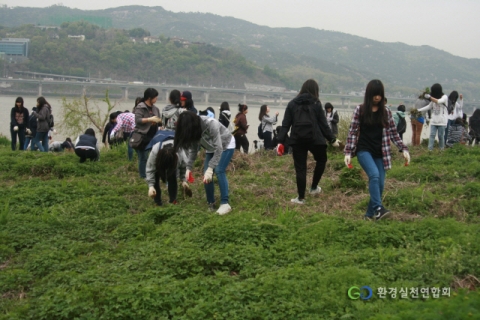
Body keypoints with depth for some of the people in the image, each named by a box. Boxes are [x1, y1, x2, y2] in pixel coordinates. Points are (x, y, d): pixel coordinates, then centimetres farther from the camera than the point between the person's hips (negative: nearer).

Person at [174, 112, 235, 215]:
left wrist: (210, 168, -42)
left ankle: (225, 204, -19)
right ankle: (211, 203, 7)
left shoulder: (211, 124, -39)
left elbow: (218, 149, -38)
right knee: (206, 174, -5)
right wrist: (189, 167, -18)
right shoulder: (194, 129, -19)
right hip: (211, 148, 6)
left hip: (226, 145, -6)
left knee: (219, 171, -22)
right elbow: (192, 149, -8)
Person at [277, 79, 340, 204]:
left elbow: (285, 124, 1)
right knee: (321, 160, 25)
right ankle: (314, 187, 28)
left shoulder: (292, 103, 5)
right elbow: (323, 125, -2)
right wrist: (332, 139, 6)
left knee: (300, 168, 6)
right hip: (314, 139, -2)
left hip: (297, 140, 2)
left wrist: (281, 141, 2)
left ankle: (301, 198, 8)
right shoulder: (316, 104, -2)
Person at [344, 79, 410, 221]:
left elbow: (393, 133, 9)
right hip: (364, 150, -3)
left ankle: (370, 214, 13)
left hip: (380, 153, 3)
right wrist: (348, 152, -8)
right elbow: (352, 132, -1)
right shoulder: (360, 110, -2)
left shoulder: (386, 112, 6)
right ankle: (378, 208, -28)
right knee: (374, 175, -26)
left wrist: (404, 149, -1)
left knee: (380, 183, 0)